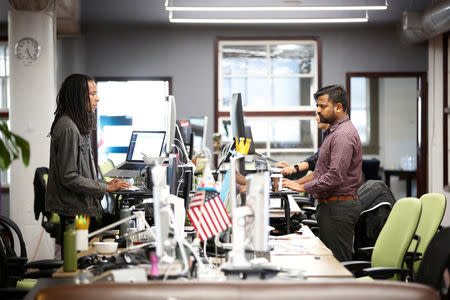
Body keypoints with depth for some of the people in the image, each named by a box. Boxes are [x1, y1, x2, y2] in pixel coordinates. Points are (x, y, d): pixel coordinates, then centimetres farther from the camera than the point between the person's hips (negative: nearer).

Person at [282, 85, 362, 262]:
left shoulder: (343, 134, -17)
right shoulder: (335, 131, 18)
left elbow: (336, 176, -24)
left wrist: (304, 187, -18)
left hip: (338, 207, -11)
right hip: (331, 205, 11)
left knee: (337, 263, -9)